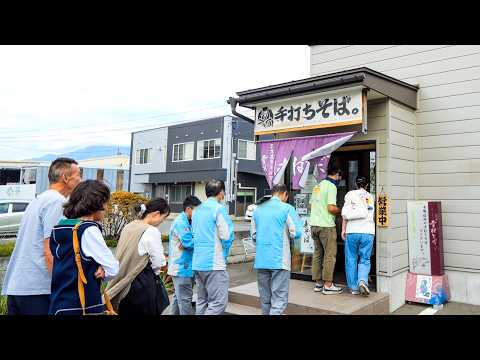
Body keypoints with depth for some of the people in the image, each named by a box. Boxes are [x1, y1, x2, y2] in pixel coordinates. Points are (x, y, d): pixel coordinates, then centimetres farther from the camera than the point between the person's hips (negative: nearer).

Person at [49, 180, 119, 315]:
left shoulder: (59, 228, 6)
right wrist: (102, 271, 6)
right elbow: (113, 268, -14)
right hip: (83, 307, -8)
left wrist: (97, 269, -1)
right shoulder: (89, 230, -17)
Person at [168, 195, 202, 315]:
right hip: (182, 267, -10)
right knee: (185, 298, -6)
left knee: (178, 297, 17)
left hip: (181, 267, 10)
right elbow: (189, 242, -23)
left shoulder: (186, 222, 13)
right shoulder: (181, 222, -16)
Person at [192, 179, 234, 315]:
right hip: (214, 263, -8)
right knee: (219, 303, -4)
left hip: (197, 262, 8)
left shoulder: (197, 210, 14)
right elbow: (226, 236, -10)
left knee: (202, 302, 14)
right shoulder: (219, 208, -8)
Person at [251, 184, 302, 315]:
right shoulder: (287, 208, -5)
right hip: (279, 260, -5)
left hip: (261, 260, 5)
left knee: (265, 299, 15)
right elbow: (296, 233, -9)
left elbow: (254, 234, 13)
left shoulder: (258, 209, 9)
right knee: (279, 299, -1)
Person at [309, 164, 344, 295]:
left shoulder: (317, 186, 15)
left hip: (314, 224, 8)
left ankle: (318, 283, 18)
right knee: (330, 255, -1)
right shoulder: (331, 186, -10)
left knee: (317, 253, 12)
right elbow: (331, 208, -18)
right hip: (326, 225, -8)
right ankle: (328, 285, 2)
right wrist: (341, 211, -1)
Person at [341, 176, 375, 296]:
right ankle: (363, 280, -17)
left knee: (351, 260, 7)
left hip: (352, 231, -2)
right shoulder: (371, 197, 15)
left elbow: (345, 214, -2)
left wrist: (343, 229, 1)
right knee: (365, 259, 7)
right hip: (368, 231, 2)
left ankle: (354, 287, 10)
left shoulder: (350, 194, 5)